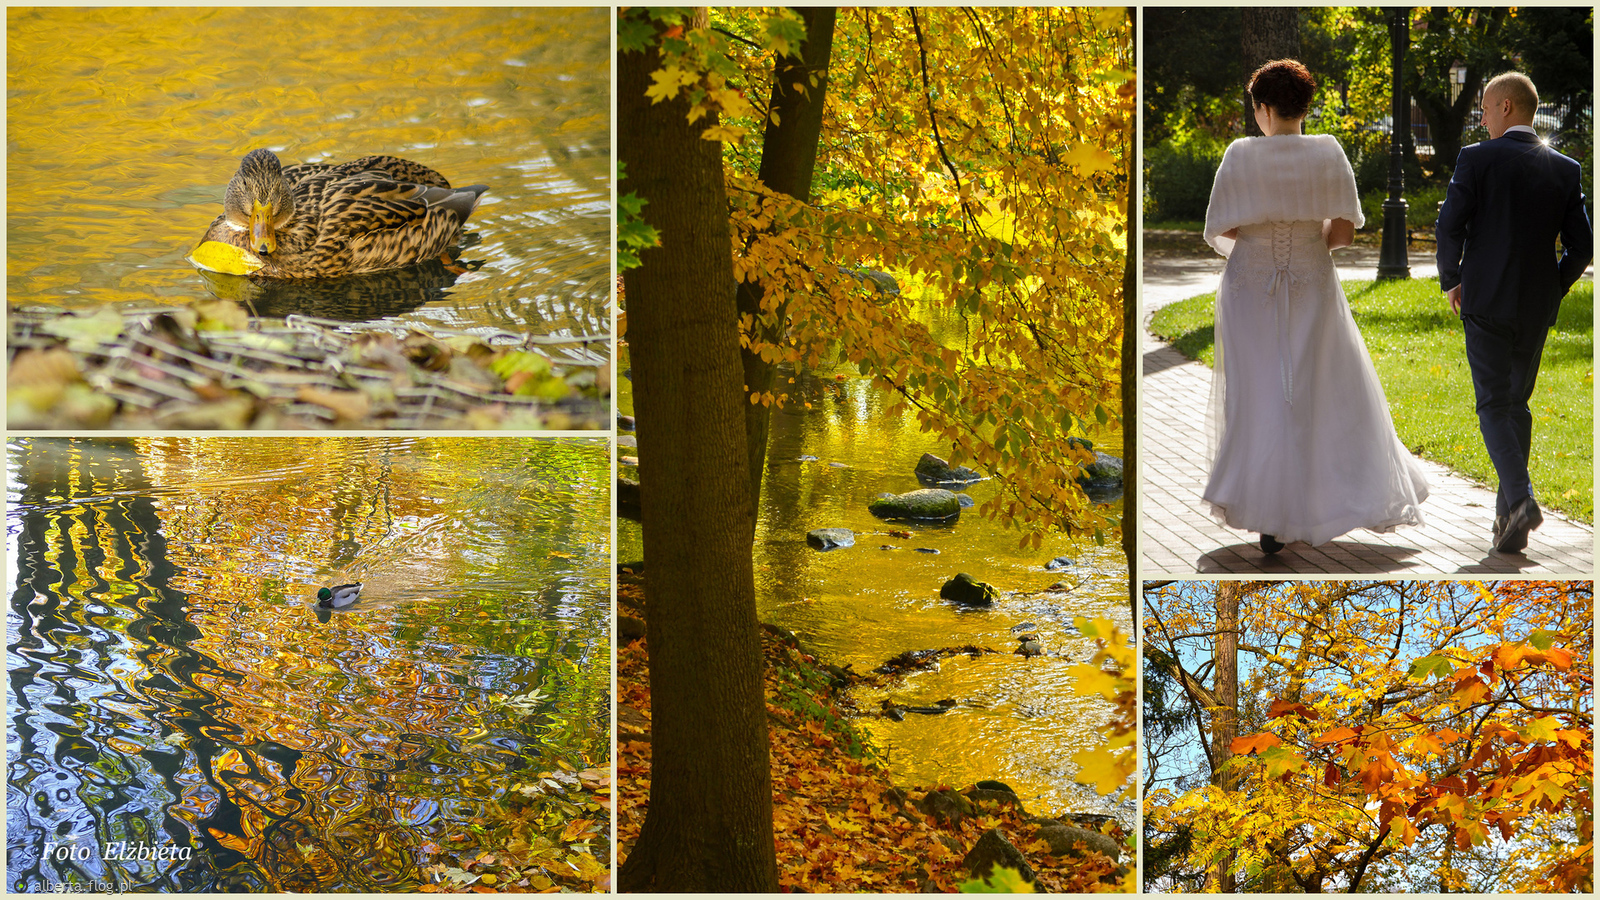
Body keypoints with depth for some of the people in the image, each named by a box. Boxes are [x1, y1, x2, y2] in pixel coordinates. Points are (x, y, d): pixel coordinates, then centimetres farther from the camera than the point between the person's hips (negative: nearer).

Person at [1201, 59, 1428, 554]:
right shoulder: (1329, 153, -6)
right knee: (1326, 395, 13)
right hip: (1312, 286, 1)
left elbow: (1220, 230, -6)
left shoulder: (1241, 155, -9)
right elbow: (1344, 231, -7)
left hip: (1252, 286, -1)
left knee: (1259, 398, 5)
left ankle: (1269, 519, 3)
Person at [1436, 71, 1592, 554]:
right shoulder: (1565, 170, 5)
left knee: (1494, 404, -1)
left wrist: (1451, 281, 4)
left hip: (1486, 302, -4)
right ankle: (1509, 512, 16)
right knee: (1517, 403, 15)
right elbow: (1581, 246, 3)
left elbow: (1450, 225, -11)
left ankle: (1520, 496, -22)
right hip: (1537, 307, 4)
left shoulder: (1476, 158, -7)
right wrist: (1553, 290, 16)